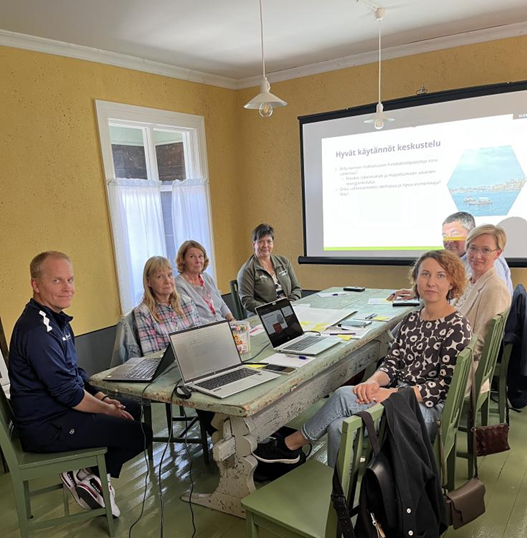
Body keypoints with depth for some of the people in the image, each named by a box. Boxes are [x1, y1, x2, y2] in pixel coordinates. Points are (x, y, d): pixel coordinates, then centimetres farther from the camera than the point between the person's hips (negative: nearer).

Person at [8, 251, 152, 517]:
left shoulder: (56, 318, 8)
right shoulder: (36, 330, -25)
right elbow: (67, 392, -25)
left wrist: (101, 397, 5)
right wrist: (108, 410, -12)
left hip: (57, 409, 11)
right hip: (46, 426, -10)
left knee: (132, 408, 20)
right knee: (141, 434, -13)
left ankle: (95, 471, 14)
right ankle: (88, 477, 8)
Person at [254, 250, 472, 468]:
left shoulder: (457, 327, -10)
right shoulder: (412, 319, 10)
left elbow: (444, 385, -15)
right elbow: (392, 362, 7)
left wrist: (390, 393, -22)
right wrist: (373, 382, -16)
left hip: (428, 409, -6)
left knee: (344, 396, -24)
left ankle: (289, 445, -2)